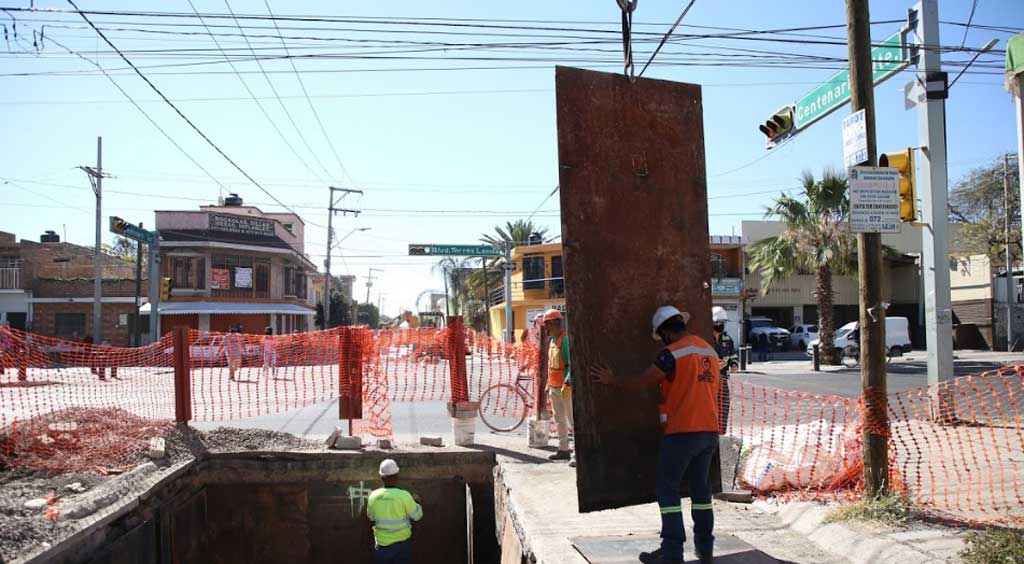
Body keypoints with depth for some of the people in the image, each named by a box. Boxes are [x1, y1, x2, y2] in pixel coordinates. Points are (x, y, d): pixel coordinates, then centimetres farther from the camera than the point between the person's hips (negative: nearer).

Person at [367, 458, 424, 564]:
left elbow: (371, 517, 7)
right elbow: (417, 515, -7)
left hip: (381, 543, 2)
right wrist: (415, 502, 11)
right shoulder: (404, 496, -20)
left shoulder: (374, 496, -10)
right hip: (401, 542, -2)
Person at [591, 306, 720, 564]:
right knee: (701, 488, 15)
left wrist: (612, 380, 0)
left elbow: (642, 381, -14)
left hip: (681, 432, -7)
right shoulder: (710, 351, 11)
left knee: (667, 490, 0)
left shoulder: (673, 353, -13)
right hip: (709, 431, 7)